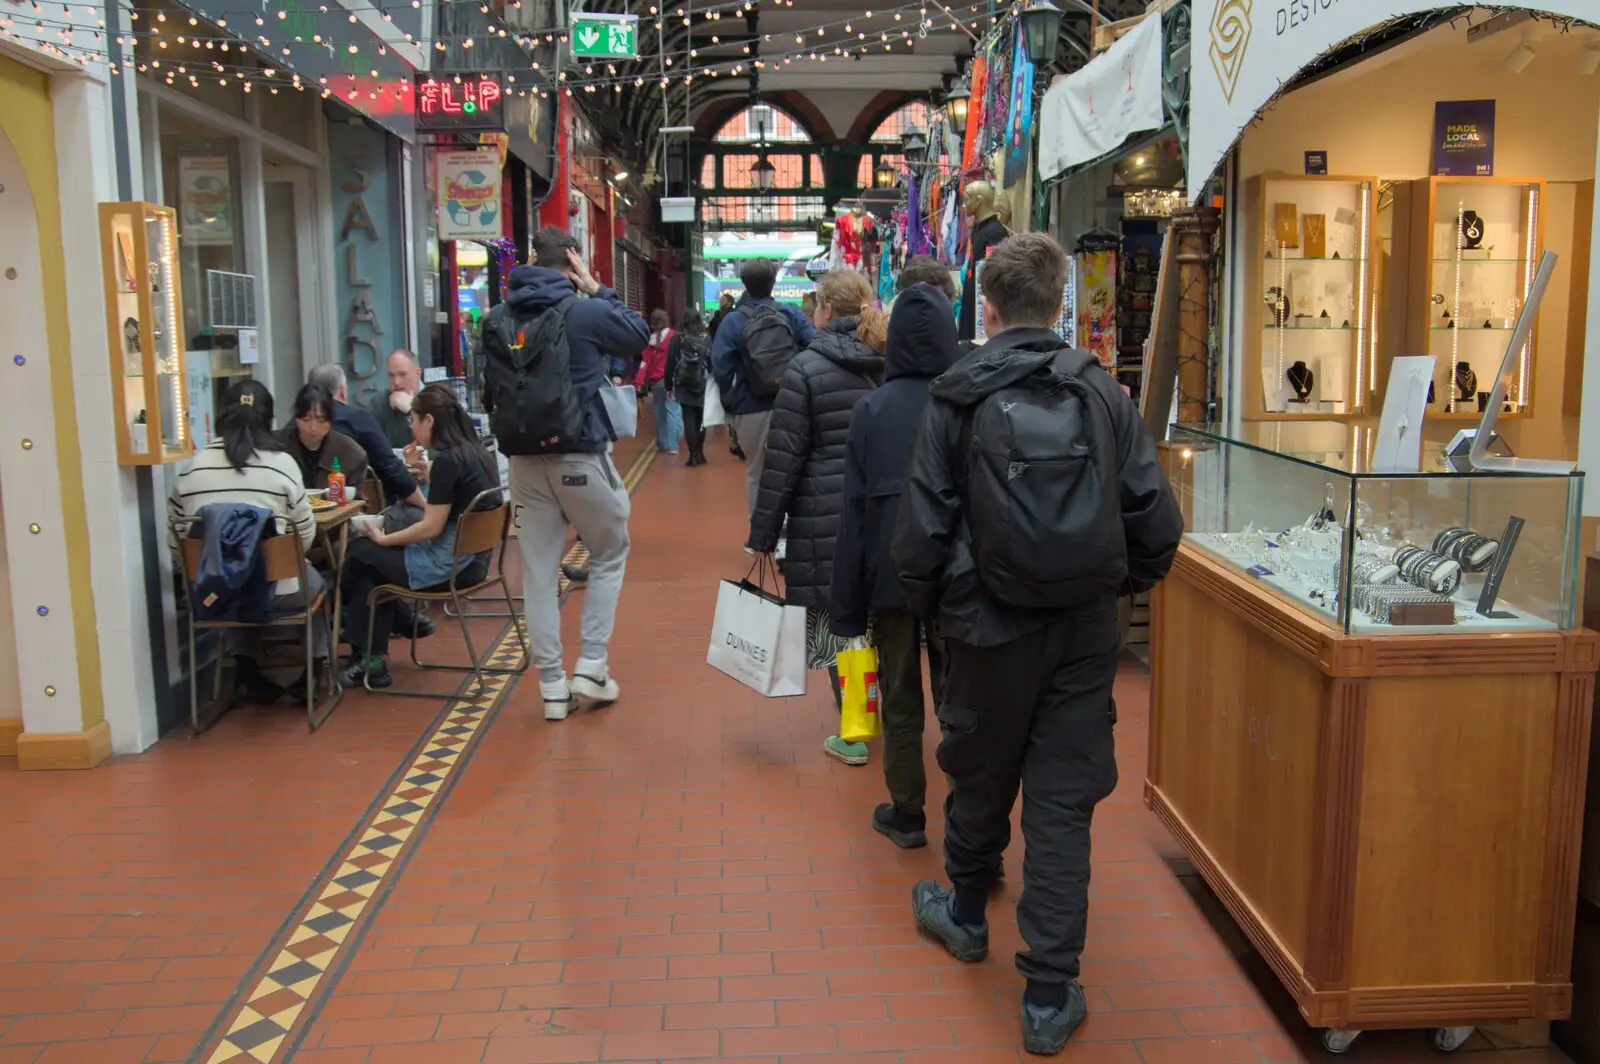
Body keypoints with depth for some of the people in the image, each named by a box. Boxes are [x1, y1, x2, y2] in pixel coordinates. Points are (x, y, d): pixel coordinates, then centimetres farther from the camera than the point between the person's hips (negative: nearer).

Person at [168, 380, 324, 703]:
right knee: (314, 580, 30)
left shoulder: (192, 467, 0)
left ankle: (248, 675, 34)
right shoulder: (281, 463, -7)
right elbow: (306, 536, -2)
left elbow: (175, 539, 4)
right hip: (274, 592, -3)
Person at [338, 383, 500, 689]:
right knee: (372, 562, 15)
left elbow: (431, 528, -18)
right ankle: (370, 659, 13)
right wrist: (425, 474, 24)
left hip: (449, 564, -9)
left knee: (358, 553, 8)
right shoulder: (475, 453, 7)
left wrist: (383, 538, -6)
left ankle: (368, 658, 20)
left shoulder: (447, 460, -19)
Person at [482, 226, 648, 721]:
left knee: (538, 571, 9)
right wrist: (598, 290, 10)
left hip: (523, 458, 4)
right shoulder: (586, 312, -10)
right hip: (581, 455, -4)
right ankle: (591, 666, 11)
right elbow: (640, 334, 6)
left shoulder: (496, 320, 5)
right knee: (609, 555, 15)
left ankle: (553, 685, 13)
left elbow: (490, 390, 9)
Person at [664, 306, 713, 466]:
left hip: (684, 386, -1)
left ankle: (694, 455, -3)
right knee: (700, 419, 11)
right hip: (702, 385, 1)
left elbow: (670, 362, -3)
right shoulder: (706, 338, -1)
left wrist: (669, 385, 3)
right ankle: (700, 453, 16)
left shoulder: (677, 338, -3)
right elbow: (712, 361, -3)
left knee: (689, 420, 1)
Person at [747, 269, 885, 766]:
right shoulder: (885, 364, 4)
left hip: (826, 517, -5)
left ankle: (853, 735, 9)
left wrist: (763, 533, -5)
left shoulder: (807, 367, -9)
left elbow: (783, 457, -11)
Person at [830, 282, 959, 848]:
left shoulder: (872, 409, -6)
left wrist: (847, 600, 0)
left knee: (900, 698, 12)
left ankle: (906, 814, 21)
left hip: (891, 573, 0)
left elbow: (855, 507, -6)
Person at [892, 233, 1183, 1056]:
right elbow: (1158, 521, -5)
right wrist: (1118, 587, 13)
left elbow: (921, 529, -10)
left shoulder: (956, 399, -7)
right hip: (1085, 633, 1)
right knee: (1063, 804, 7)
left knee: (980, 779, 20)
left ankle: (965, 914, 45)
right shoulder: (1103, 394, -2)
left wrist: (927, 604, 8)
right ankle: (1050, 996, 12)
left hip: (988, 627, -1)